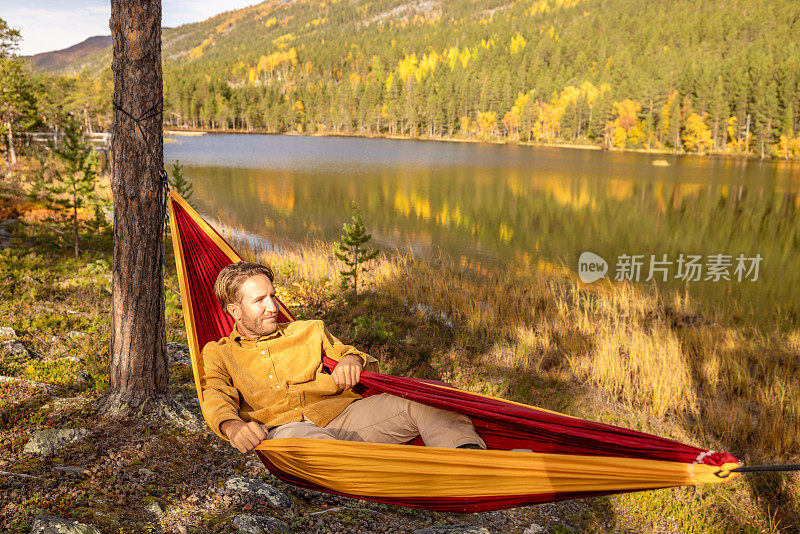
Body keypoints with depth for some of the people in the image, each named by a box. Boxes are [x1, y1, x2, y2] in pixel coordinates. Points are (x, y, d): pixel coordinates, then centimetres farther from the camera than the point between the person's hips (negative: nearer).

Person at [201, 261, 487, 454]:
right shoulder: (216, 354, 21)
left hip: (343, 413, 3)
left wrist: (351, 359, -1)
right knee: (296, 436, -42)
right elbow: (216, 398, 2)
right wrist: (233, 426, -24)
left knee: (419, 402, -25)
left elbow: (367, 362, 27)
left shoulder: (309, 332, 28)